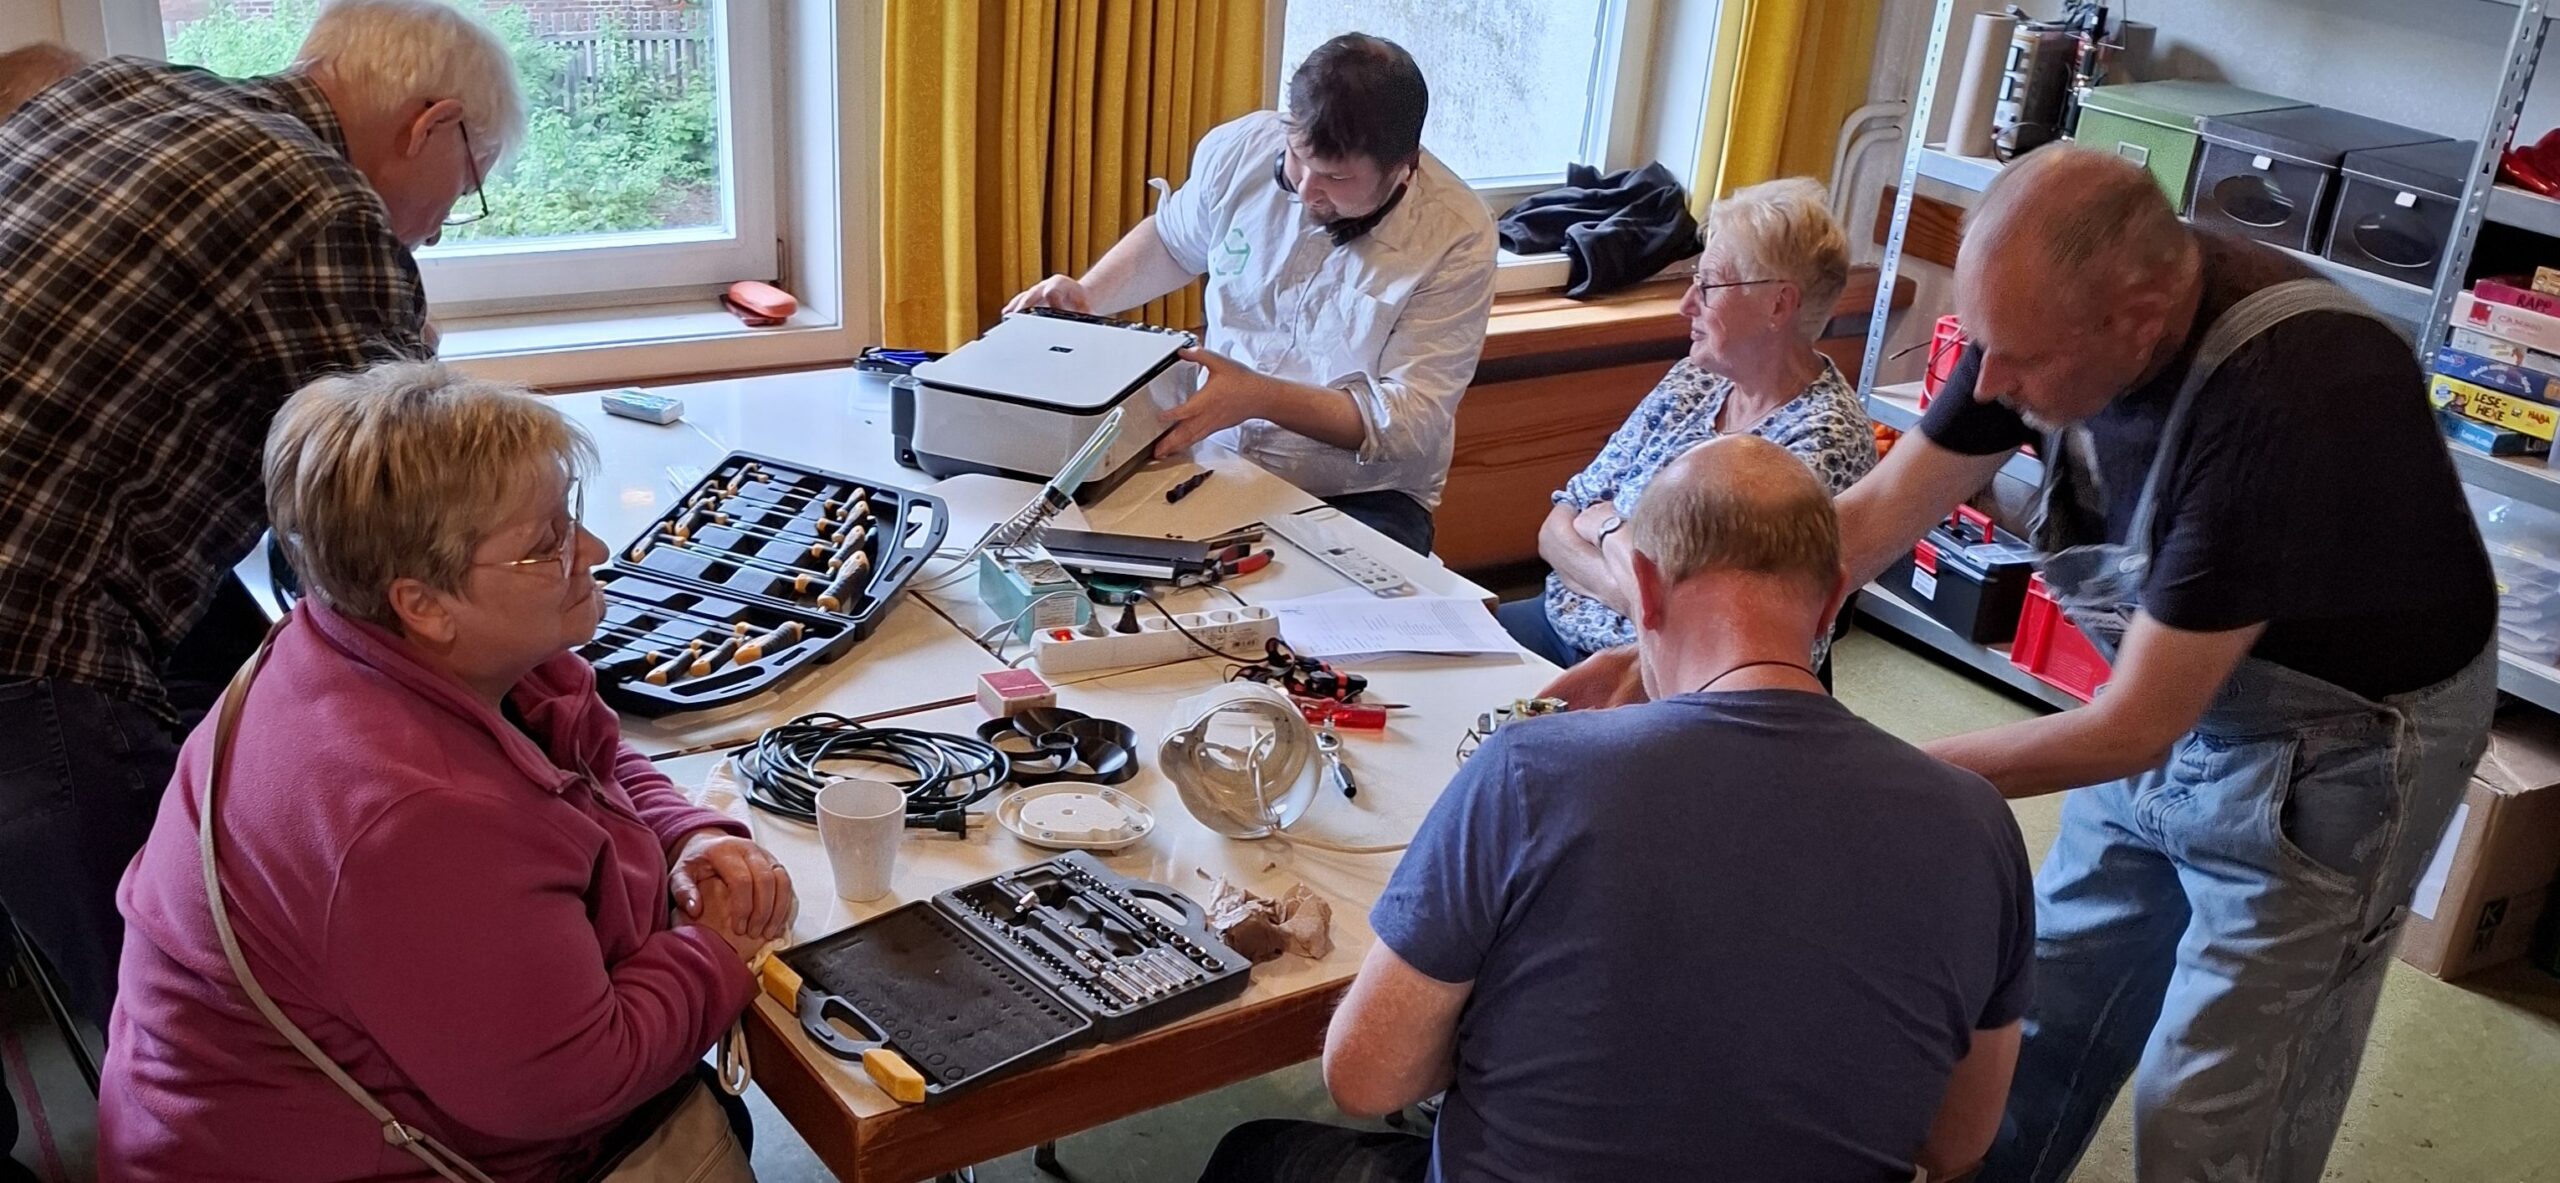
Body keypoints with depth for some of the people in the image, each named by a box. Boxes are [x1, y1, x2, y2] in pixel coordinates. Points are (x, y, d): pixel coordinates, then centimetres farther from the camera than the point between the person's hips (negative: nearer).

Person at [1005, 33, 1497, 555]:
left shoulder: (1456, 237, -15)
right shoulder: (1241, 150, -3)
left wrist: (1258, 397, -28)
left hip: (1361, 498, -4)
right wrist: (1086, 295, 2)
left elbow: (1413, 421, -18)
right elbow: (1171, 242, 19)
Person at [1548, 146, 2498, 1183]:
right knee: (2041, 1023, 16)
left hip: (2338, 738, -6)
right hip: (2176, 703, 6)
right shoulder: (2058, 305, -17)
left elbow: (2135, 725, -29)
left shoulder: (2285, 400, -36)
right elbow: (1881, 509, -9)